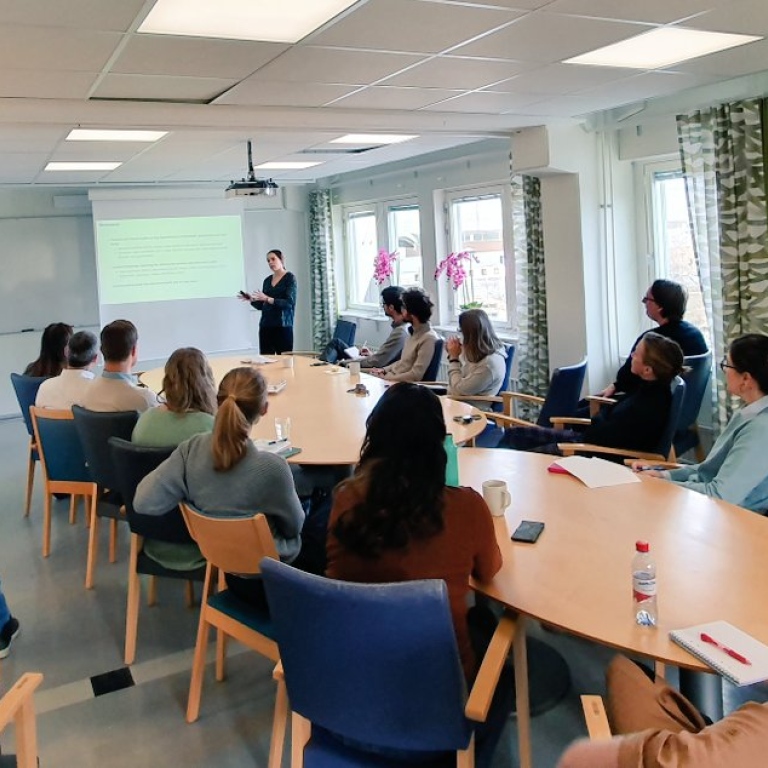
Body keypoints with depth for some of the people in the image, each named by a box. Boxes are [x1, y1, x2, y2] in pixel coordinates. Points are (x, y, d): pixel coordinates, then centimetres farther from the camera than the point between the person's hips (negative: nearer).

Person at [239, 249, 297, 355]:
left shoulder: (289, 278, -1)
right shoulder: (267, 280, 15)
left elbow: (289, 303, -14)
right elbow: (262, 306, 18)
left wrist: (268, 299, -21)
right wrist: (251, 299, 0)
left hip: (283, 326, -5)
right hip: (265, 326, 5)